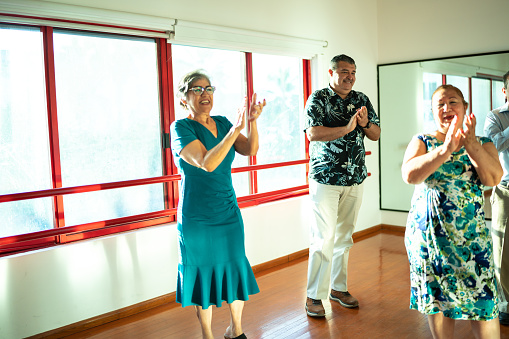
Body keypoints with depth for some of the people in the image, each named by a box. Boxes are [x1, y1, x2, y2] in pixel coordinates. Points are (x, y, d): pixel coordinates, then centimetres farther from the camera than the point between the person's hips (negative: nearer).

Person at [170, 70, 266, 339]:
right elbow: (207, 163, -25)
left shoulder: (222, 123, 7)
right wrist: (236, 129, -29)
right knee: (203, 273, 6)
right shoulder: (181, 128, -11)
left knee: (236, 269, 11)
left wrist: (252, 121, -21)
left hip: (229, 212, 5)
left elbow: (250, 150, -5)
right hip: (197, 218, -5)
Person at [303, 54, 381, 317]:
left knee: (344, 236, 12)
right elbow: (313, 133, -18)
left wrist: (365, 123, -10)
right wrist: (347, 128, -21)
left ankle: (339, 288, 26)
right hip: (325, 179, -5)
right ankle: (314, 296, 4)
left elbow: (376, 135, 11)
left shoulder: (361, 99, 12)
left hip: (355, 180, 5)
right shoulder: (318, 98, -4)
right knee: (323, 238, -6)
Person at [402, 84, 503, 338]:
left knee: (481, 297, -2)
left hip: (470, 230, 0)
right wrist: (445, 149, -23)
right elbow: (409, 175, -14)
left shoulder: (482, 144, 10)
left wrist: (470, 144, -20)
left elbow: (492, 178, -9)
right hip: (428, 229, 0)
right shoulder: (422, 141, 6)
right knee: (437, 297, 8)